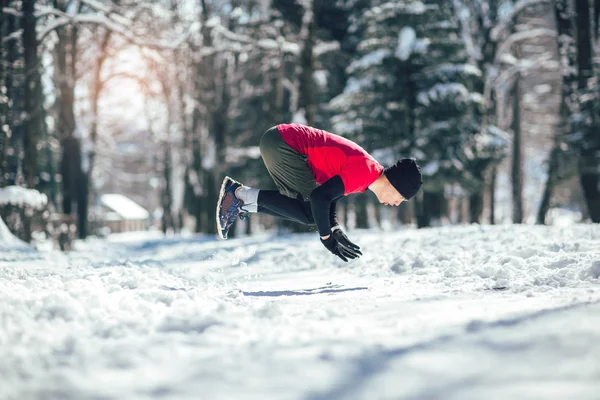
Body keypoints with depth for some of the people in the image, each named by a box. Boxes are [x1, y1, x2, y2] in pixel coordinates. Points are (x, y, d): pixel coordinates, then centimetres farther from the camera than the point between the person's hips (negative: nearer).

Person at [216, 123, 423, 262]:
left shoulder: (367, 171, 12)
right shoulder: (364, 171, -18)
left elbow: (330, 193, 23)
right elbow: (320, 196, -23)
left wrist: (335, 229, 11)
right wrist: (327, 237, -12)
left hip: (279, 142, 10)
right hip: (281, 143, -10)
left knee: (307, 207, 13)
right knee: (310, 212, -9)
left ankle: (243, 204, 12)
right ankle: (243, 194, -7)